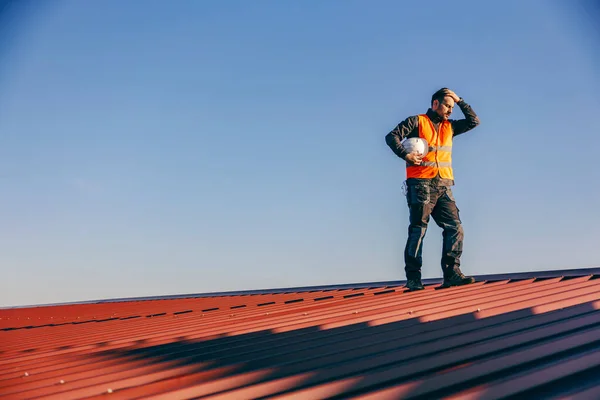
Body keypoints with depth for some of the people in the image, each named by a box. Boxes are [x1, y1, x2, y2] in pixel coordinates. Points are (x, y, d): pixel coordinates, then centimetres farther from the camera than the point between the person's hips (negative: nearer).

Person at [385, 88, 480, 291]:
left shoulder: (449, 126, 21)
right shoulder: (416, 122, 4)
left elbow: (474, 121, 20)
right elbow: (392, 136, -5)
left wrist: (459, 101, 15)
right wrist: (405, 154, -20)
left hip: (443, 186, 6)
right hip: (420, 184, -6)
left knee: (455, 228, -6)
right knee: (418, 230, -5)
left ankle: (452, 273, -5)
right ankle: (413, 278, -3)